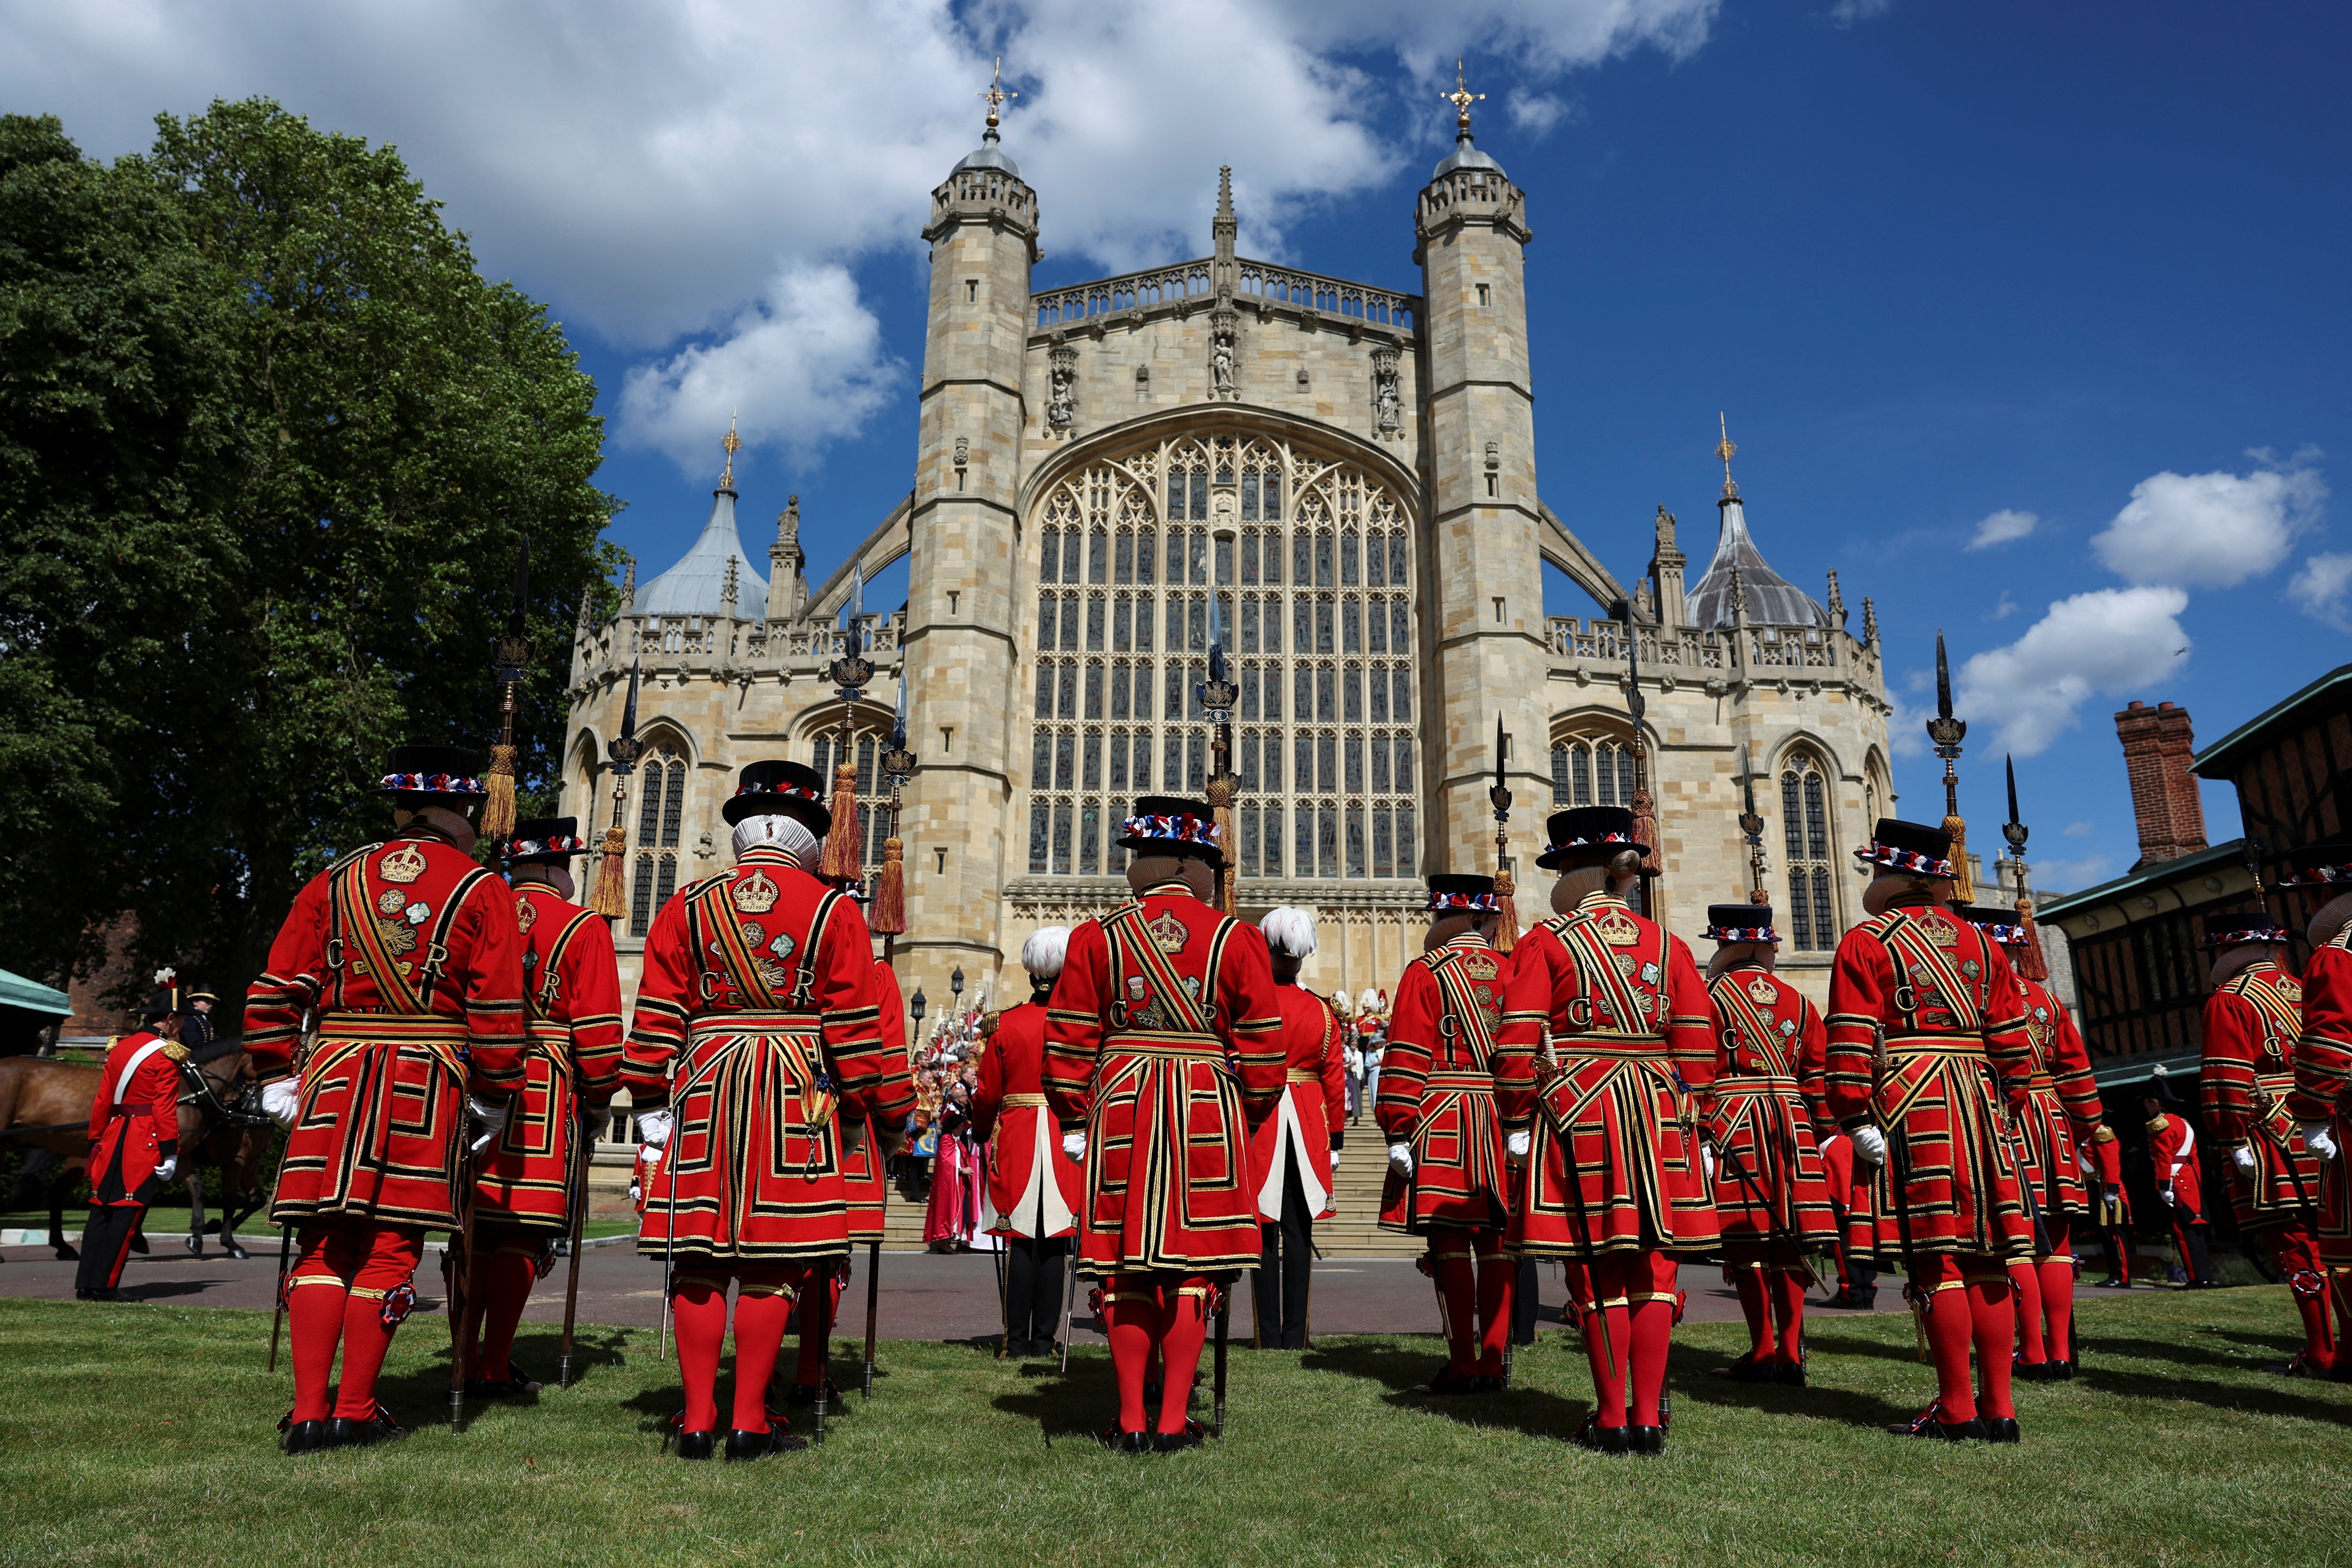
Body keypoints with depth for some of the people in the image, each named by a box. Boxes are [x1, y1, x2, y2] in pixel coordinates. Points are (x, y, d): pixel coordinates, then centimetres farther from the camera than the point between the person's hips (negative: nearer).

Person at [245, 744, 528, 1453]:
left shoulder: (335, 882, 9)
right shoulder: (482, 891, 0)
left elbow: (275, 990, 6)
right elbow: (498, 1011, -4)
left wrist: (278, 1080, 14)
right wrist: (494, 1098, 5)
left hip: (333, 1077, 3)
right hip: (428, 1083, -3)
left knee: (325, 1245, 10)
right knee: (389, 1248, 4)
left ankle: (309, 1412, 10)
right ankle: (355, 1412, 10)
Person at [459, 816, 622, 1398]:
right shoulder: (583, 929, -3)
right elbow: (597, 1027, -7)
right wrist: (600, 1099, 5)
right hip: (546, 1099, -5)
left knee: (475, 1229, 13)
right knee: (521, 1235, 1)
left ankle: (466, 1360, 18)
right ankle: (496, 1369, 4)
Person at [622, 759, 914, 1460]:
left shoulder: (687, 905, 7)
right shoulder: (833, 910, 0)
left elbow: (657, 1016, 4)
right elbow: (856, 1027, -1)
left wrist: (652, 1104, 10)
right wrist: (884, 1106, 7)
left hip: (705, 1093, 2)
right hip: (797, 1100, -2)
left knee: (699, 1261, 8)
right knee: (770, 1265, 3)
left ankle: (698, 1420, 13)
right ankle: (750, 1423, 8)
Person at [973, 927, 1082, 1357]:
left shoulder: (1005, 1024, -1)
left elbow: (988, 1093, 4)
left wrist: (982, 1131, 21)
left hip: (1016, 1139, 1)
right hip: (1066, 1140, -1)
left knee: (1020, 1239, 6)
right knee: (1054, 1241, 5)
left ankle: (1018, 1339, 8)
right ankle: (1044, 1340, 8)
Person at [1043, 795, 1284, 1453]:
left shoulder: (1097, 936, 2)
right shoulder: (1236, 939, 1)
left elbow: (1068, 1040, 3)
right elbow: (1262, 1047, 2)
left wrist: (1076, 1119, 13)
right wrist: (1251, 1114, 16)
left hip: (1121, 1109, 1)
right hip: (1208, 1113, 0)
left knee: (1127, 1267, 8)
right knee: (1191, 1267, 5)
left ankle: (1131, 1420, 13)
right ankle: (1174, 1421, 9)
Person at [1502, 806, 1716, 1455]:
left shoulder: (1545, 943, -2)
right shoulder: (1668, 945, 10)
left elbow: (1521, 1046, -7)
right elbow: (1697, 1047, 10)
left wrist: (1517, 1121, -1)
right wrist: (1686, 1123, 16)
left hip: (1577, 1114, -3)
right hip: (1659, 1114, 4)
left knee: (1600, 1270, 2)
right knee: (1652, 1269, 8)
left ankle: (1612, 1419, 9)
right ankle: (1649, 1418, 12)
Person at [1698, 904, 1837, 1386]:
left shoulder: (1711, 997, -3)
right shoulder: (1797, 1001, 11)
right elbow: (1819, 1073, 11)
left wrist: (1701, 1135, -6)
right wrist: (1822, 1134, 17)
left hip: (1732, 1123, -5)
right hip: (1791, 1125, 5)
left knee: (1744, 1241, 0)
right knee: (1786, 1242, 8)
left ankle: (1762, 1353, 3)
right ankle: (1790, 1354, 10)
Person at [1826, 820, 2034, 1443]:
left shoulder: (1866, 943, -1)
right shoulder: (1981, 942, 16)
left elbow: (1853, 1042, -10)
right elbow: (2011, 1040, 13)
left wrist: (1856, 1117, -11)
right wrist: (2007, 1107, 18)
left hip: (1906, 1106, -6)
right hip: (1977, 1104, 6)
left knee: (1936, 1258, -4)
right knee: (1984, 1258, 9)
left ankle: (1958, 1412, 0)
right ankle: (1998, 1408, 13)